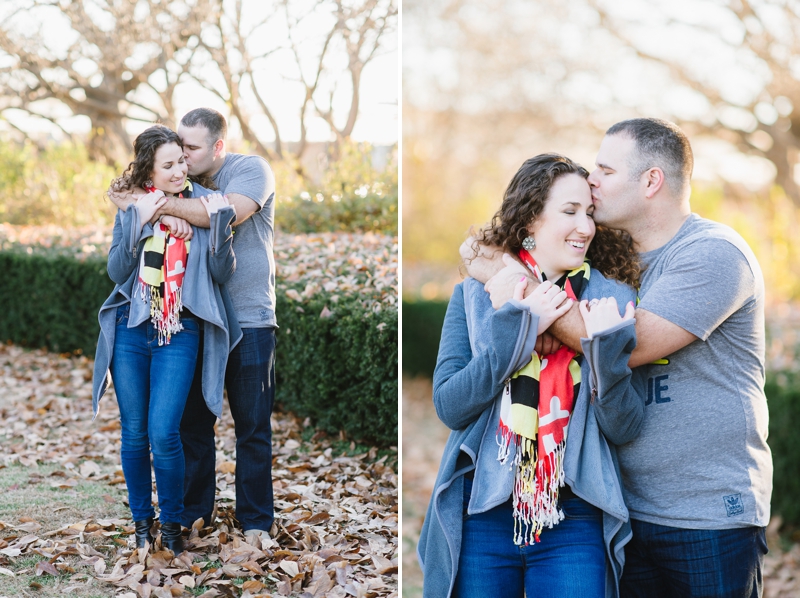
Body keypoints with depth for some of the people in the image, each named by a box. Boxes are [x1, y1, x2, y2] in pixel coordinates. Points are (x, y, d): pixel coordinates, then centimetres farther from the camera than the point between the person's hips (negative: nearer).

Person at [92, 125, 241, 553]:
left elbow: (222, 273, -3)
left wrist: (219, 224, -15)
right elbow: (116, 272, -4)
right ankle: (141, 520, 26)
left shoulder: (202, 203, 0)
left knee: (163, 433, -10)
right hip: (130, 330, 2)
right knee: (134, 433, 8)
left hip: (180, 333, -2)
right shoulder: (132, 208, 4)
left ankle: (172, 522, 10)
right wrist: (138, 222, -14)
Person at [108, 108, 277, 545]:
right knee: (193, 422, 8)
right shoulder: (183, 182, 9)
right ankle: (193, 513, 21)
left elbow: (227, 213, -22)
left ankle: (256, 520, 12)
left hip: (249, 320, -4)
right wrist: (166, 214, -25)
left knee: (252, 426, 2)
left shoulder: (251, 169, -5)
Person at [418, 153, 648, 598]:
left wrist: (606, 349, -18)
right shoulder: (475, 294, 2)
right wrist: (518, 329, -14)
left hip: (575, 525, 0)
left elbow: (625, 429, -2)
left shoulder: (612, 301, 1)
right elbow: (448, 406, -7)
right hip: (482, 516, 0)